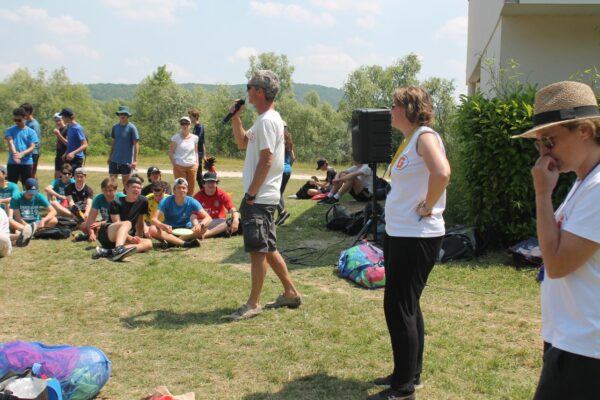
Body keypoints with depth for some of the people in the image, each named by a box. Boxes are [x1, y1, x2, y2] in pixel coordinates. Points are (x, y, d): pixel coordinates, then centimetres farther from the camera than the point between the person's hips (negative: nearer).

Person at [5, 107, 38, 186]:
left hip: (27, 162, -1)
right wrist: (15, 153, -29)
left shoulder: (31, 132, 3)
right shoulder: (10, 130, 6)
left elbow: (32, 147, -5)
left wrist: (22, 154, -23)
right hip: (12, 163, 1)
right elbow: (10, 142, -10)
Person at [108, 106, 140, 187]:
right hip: (114, 159, 4)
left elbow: (136, 144, -10)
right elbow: (113, 142, 15)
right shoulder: (115, 127, 5)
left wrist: (135, 160, -15)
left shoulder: (131, 128, -9)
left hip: (126, 160, -4)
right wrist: (110, 156, 15)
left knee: (125, 182, 7)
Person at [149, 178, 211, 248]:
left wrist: (200, 225, -40)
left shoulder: (191, 202, -12)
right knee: (152, 229, -31)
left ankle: (172, 241, -28)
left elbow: (208, 218, -17)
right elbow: (154, 219, -23)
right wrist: (163, 226, -46)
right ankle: (185, 243, -38)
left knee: (204, 228, -26)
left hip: (186, 231, 1)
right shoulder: (166, 201, -13)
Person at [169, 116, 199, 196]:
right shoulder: (176, 137, -2)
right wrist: (174, 163, -10)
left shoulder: (194, 138, 6)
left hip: (192, 167, 3)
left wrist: (197, 163, 5)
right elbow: (171, 152, 0)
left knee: (191, 188, 6)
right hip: (179, 167, -3)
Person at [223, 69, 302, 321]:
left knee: (258, 250, -4)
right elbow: (242, 142, 27)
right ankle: (290, 293, 24)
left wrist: (250, 194, -18)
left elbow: (266, 161, -21)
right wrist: (235, 118, 13)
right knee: (268, 248, 15)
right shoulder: (264, 119, 16)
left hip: (260, 198, -10)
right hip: (263, 196, 10)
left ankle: (253, 304, 3)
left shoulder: (267, 121, -16)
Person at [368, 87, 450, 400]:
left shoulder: (425, 137, -15)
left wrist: (427, 208, -22)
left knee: (398, 307, -5)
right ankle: (409, 373, 30)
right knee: (406, 305, 17)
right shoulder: (408, 139, 14)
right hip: (398, 233, 10)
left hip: (416, 236, -10)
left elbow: (442, 174, -33)